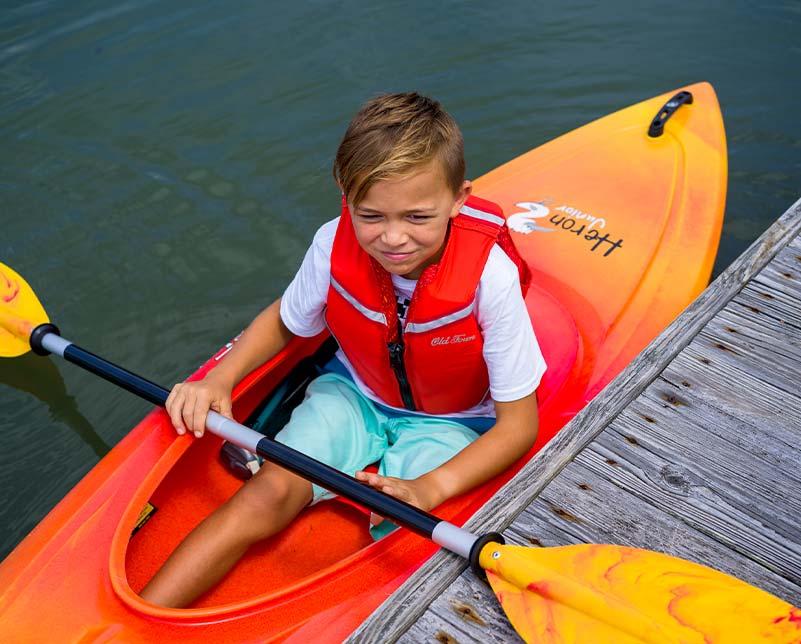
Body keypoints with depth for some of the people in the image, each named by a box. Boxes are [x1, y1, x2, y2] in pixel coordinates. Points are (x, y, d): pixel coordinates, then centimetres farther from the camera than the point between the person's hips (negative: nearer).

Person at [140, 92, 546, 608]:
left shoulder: (490, 275, -30)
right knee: (269, 493, -19)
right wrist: (220, 379, -15)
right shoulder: (333, 245, -21)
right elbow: (283, 322, 3)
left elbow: (519, 424, -22)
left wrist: (431, 488, -37)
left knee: (398, 526, -28)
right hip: (354, 394, 2)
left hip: (450, 423, -1)